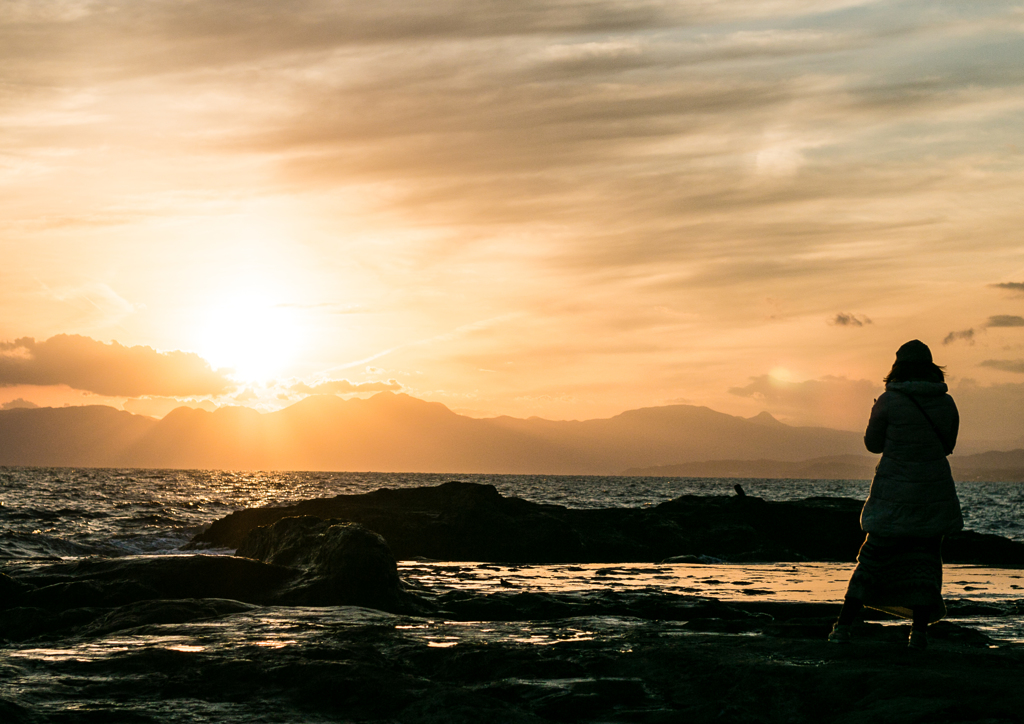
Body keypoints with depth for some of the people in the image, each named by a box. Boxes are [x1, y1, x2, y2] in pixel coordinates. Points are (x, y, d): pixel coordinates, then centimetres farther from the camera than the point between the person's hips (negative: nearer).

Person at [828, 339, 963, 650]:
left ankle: (844, 626, 4)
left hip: (894, 495, -2)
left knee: (873, 557, 6)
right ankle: (919, 632, 3)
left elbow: (873, 443, 1)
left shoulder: (889, 401, -10)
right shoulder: (946, 403, -1)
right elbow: (947, 445, 12)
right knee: (924, 560, 9)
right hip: (934, 493, 2)